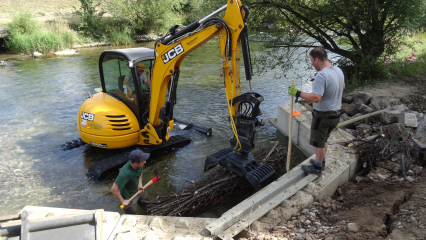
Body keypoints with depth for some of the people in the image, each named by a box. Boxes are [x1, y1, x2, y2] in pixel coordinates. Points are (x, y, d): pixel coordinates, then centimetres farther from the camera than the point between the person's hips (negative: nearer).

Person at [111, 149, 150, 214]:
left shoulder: (140, 165, -19)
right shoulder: (125, 173, -42)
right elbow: (114, 189, -36)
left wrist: (140, 184, -6)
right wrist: (122, 201, -24)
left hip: (136, 191, 7)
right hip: (128, 198, -7)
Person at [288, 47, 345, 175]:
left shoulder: (321, 76, -28)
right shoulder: (338, 70, 1)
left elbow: (315, 98, -34)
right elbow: (342, 87, 19)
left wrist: (297, 93, -27)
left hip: (323, 115, -9)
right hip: (336, 114, 9)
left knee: (319, 142, 10)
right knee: (324, 139, 25)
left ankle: (317, 167, 25)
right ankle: (321, 161, 40)